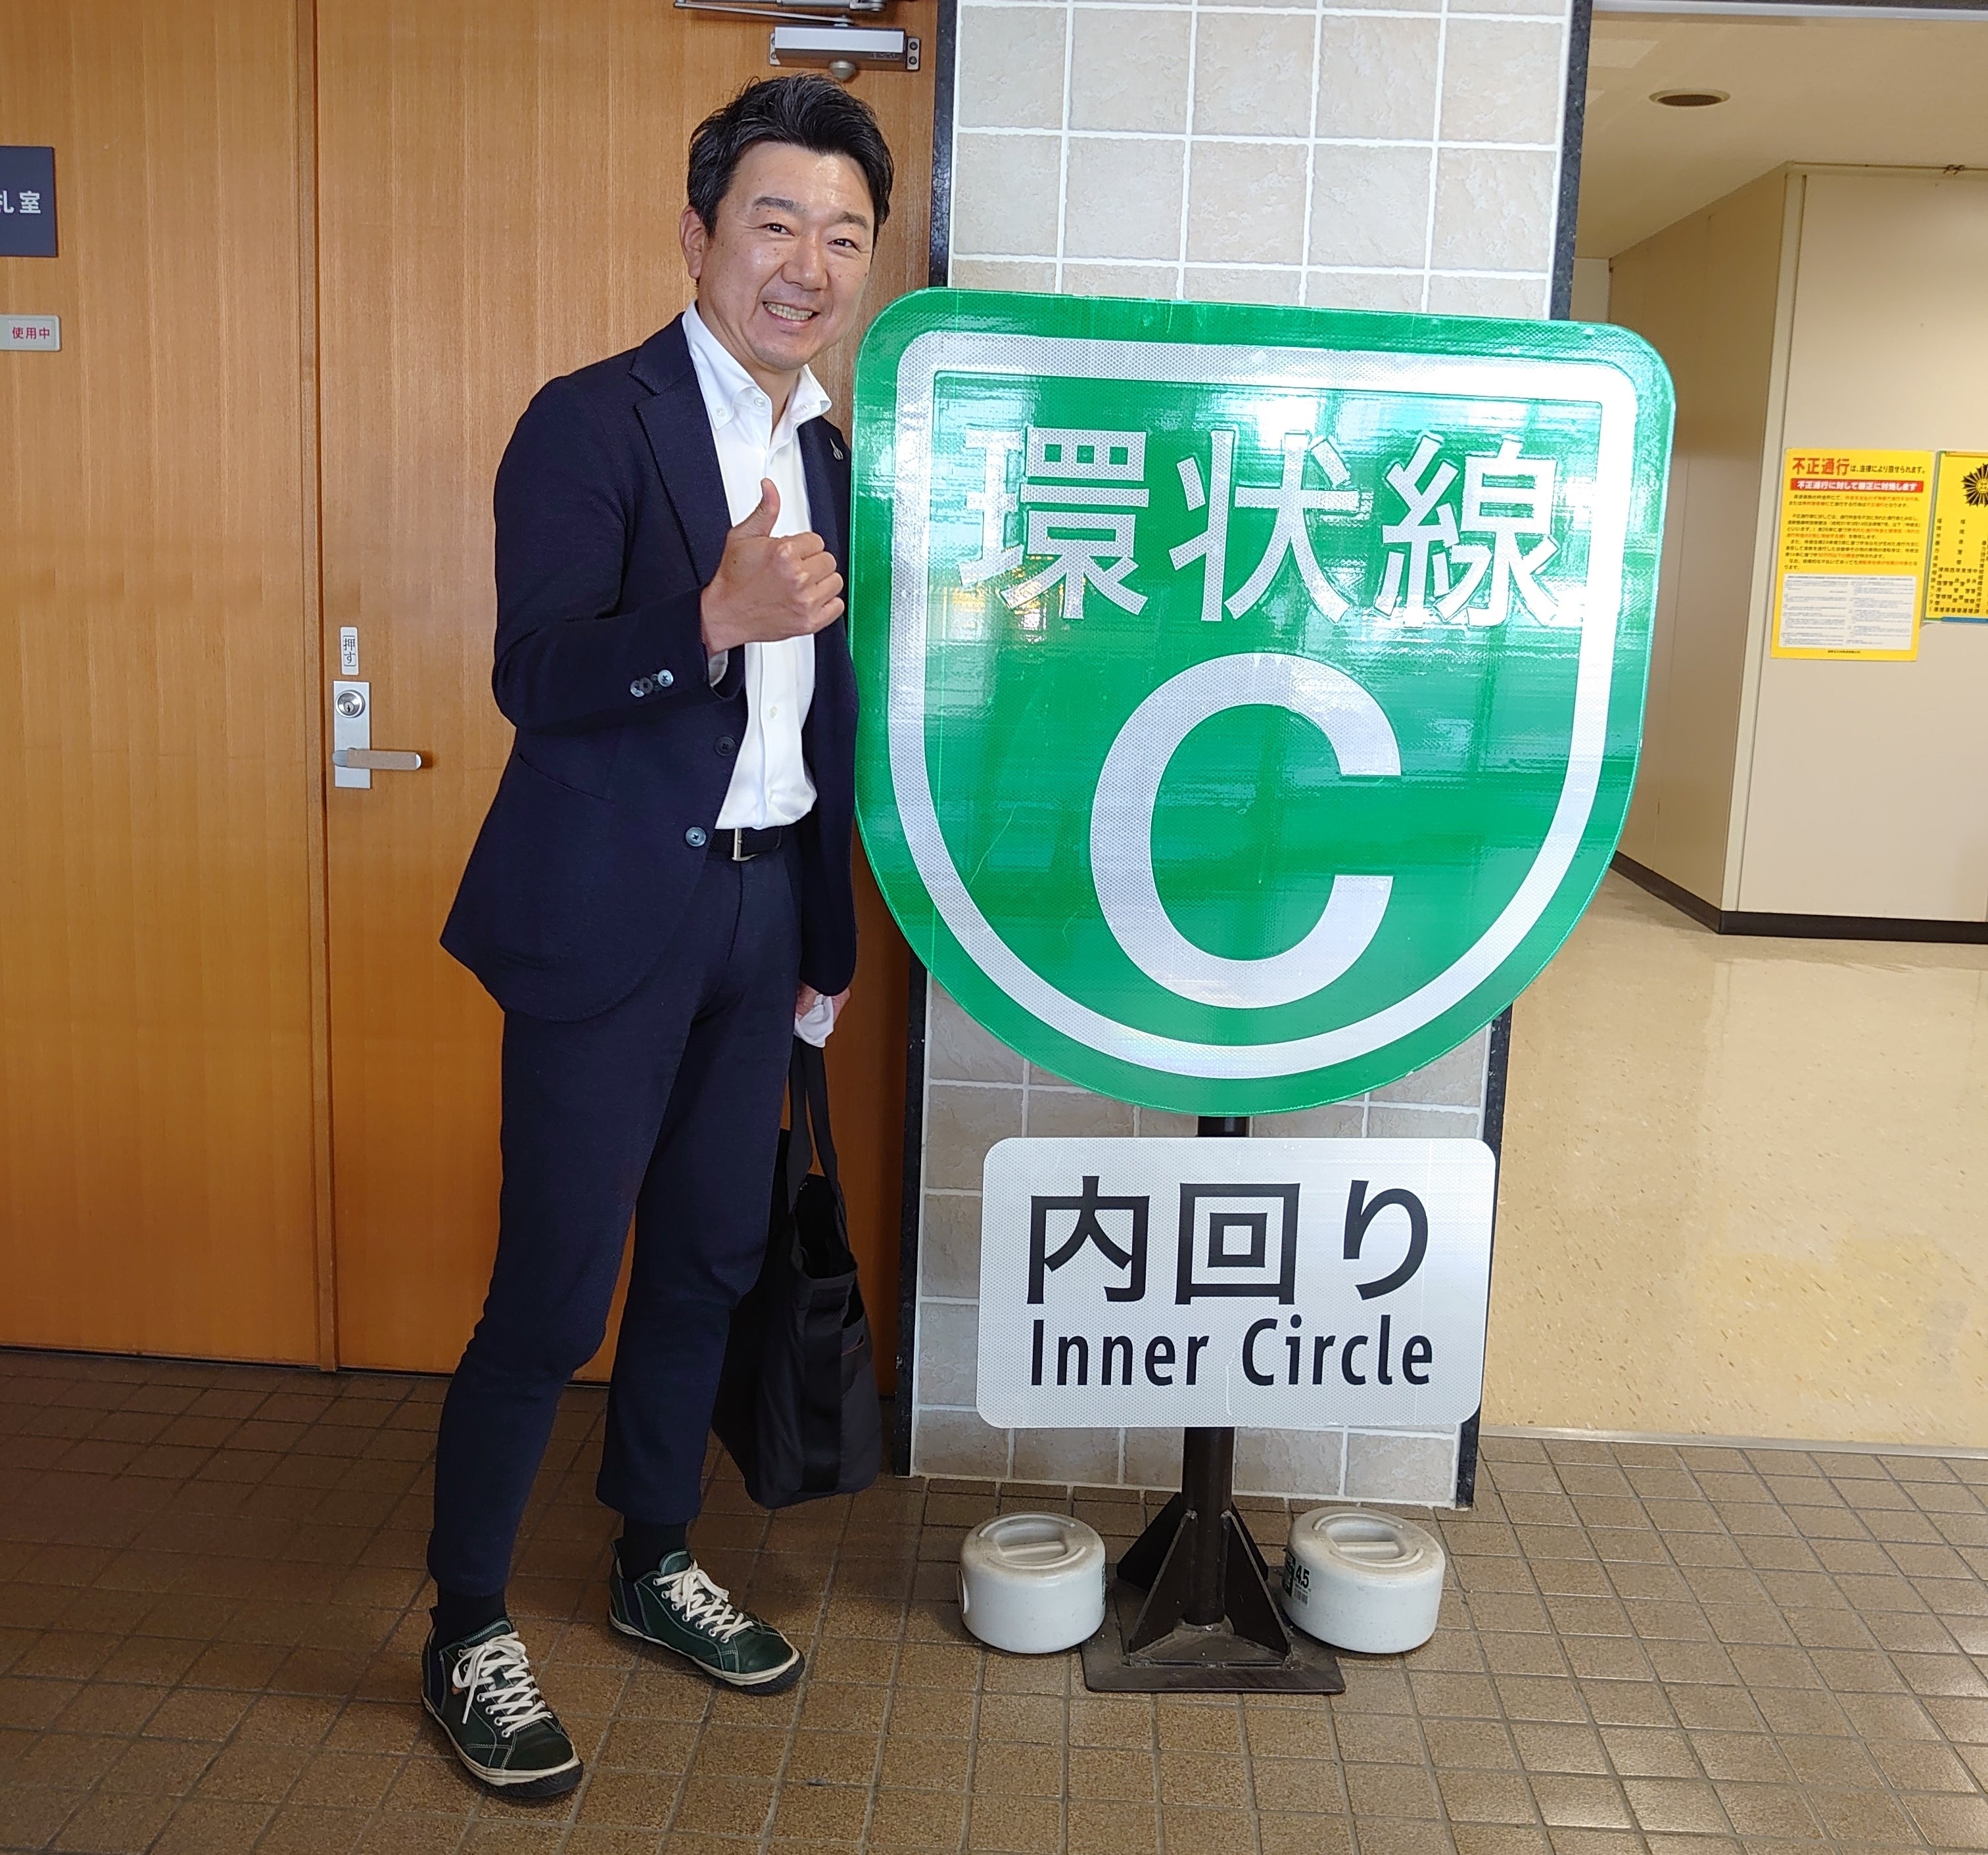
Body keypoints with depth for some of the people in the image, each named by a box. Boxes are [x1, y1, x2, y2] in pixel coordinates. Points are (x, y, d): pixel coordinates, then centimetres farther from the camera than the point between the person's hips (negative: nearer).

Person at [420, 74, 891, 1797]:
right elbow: (534, 674, -20)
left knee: (711, 1258, 16)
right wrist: (716, 616, -36)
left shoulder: (831, 454, 12)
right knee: (552, 1292, 0)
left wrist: (829, 931, 17)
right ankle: (469, 1633, 20)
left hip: (761, 909, 7)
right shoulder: (593, 420, -9)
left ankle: (656, 1562, 36)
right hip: (611, 917, -7)